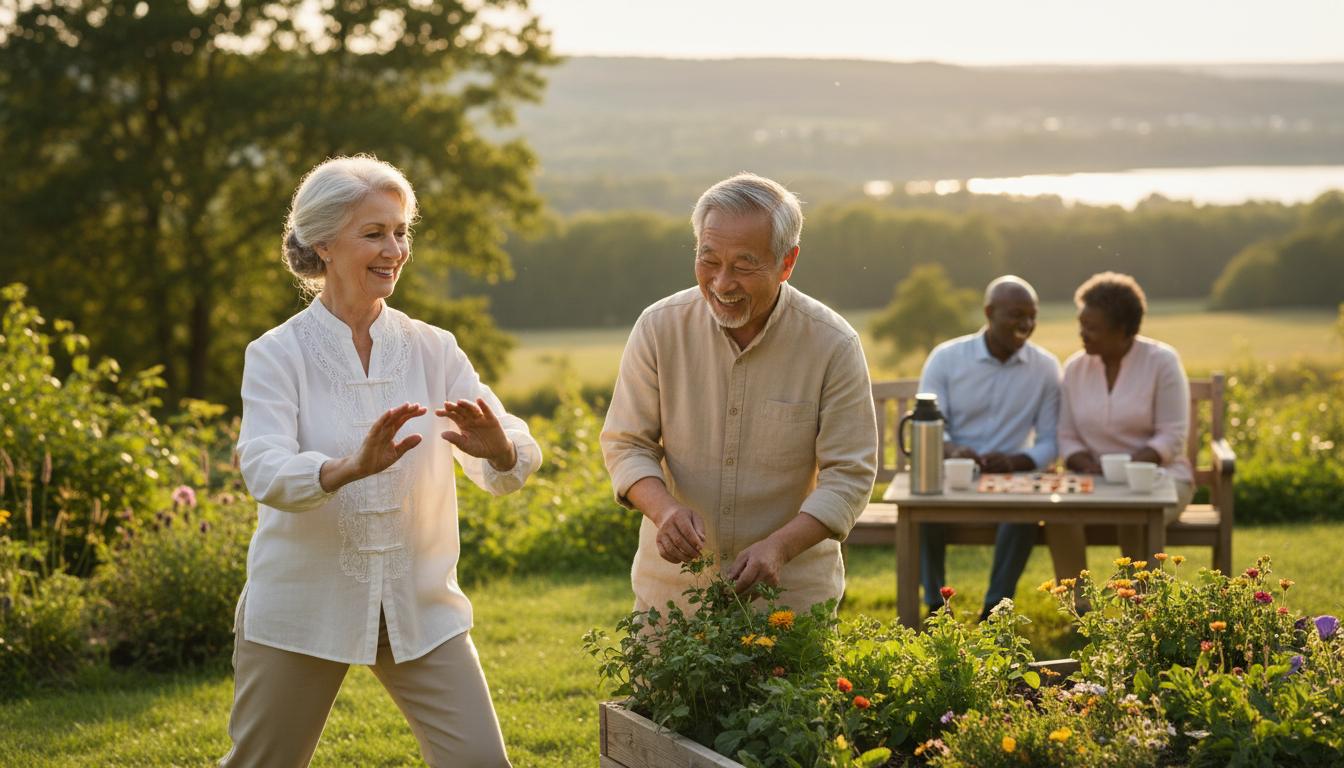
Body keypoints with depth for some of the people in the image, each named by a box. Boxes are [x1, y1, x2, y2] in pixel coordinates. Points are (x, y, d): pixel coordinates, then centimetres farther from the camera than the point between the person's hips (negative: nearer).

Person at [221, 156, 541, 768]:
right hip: (302, 604, -2)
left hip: (421, 605, 2)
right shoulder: (277, 355, -5)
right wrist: (350, 468, -41)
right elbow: (265, 473, -21)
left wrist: (498, 449, -32)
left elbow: (511, 469, -7)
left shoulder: (433, 350, 3)